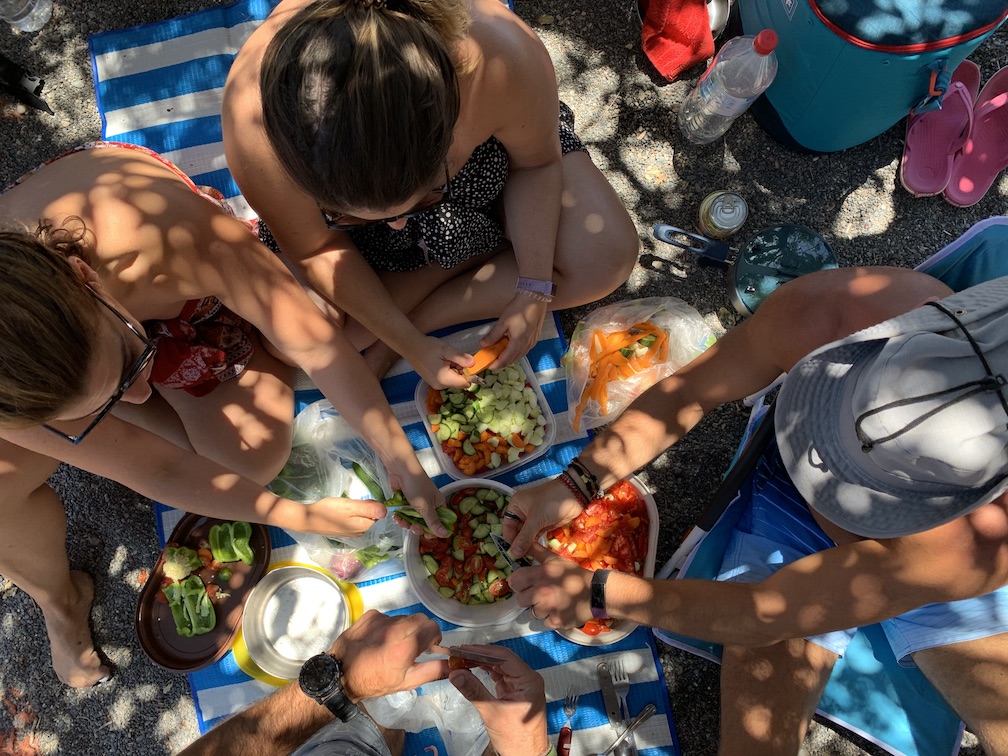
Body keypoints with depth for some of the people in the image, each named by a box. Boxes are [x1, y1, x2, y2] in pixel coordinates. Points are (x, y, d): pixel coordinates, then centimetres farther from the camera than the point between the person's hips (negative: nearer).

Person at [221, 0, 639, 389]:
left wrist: (534, 291, -22)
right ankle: (494, 238, 3)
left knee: (606, 258, -15)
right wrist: (410, 345, -21)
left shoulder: (504, 57, -41)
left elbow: (536, 162, -18)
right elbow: (315, 252, -22)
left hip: (482, 158, 1)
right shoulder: (254, 119, -39)